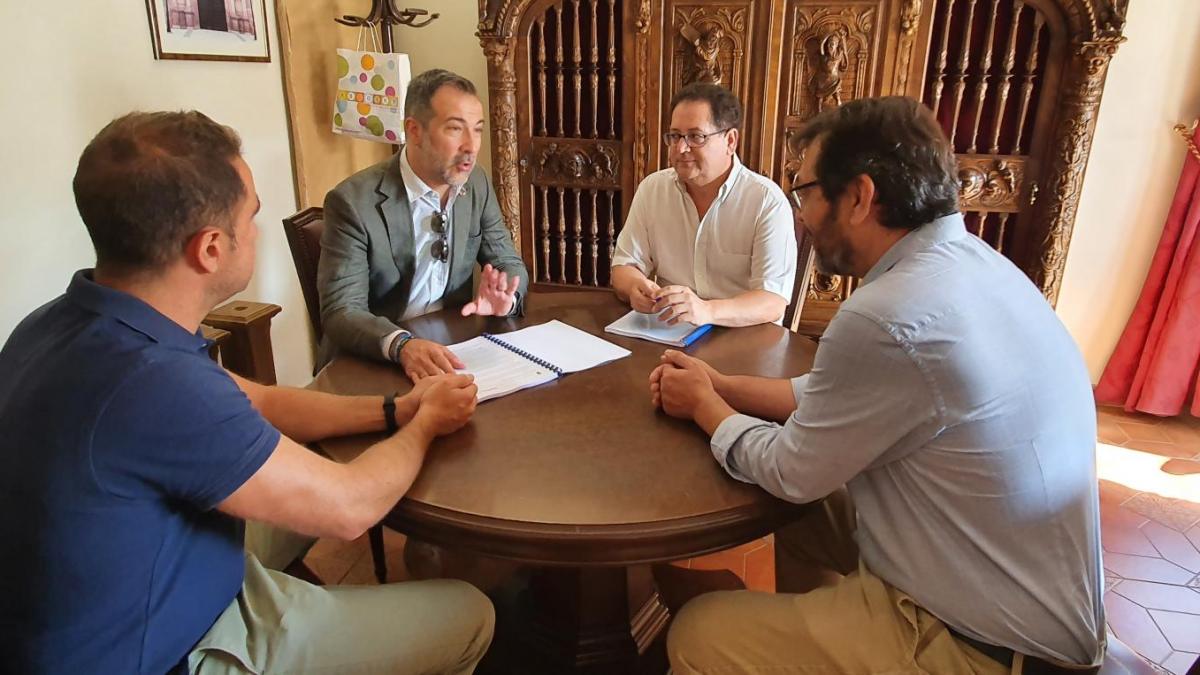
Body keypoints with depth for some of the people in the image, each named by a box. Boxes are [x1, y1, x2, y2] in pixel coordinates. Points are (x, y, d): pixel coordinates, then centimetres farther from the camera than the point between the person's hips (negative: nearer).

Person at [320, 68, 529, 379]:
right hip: (373, 364, -3)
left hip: (453, 349, 4)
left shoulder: (477, 184, 0)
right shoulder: (354, 202, -16)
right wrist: (402, 345, -39)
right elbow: (341, 312, -20)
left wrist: (504, 298, -16)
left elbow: (509, 263, 7)